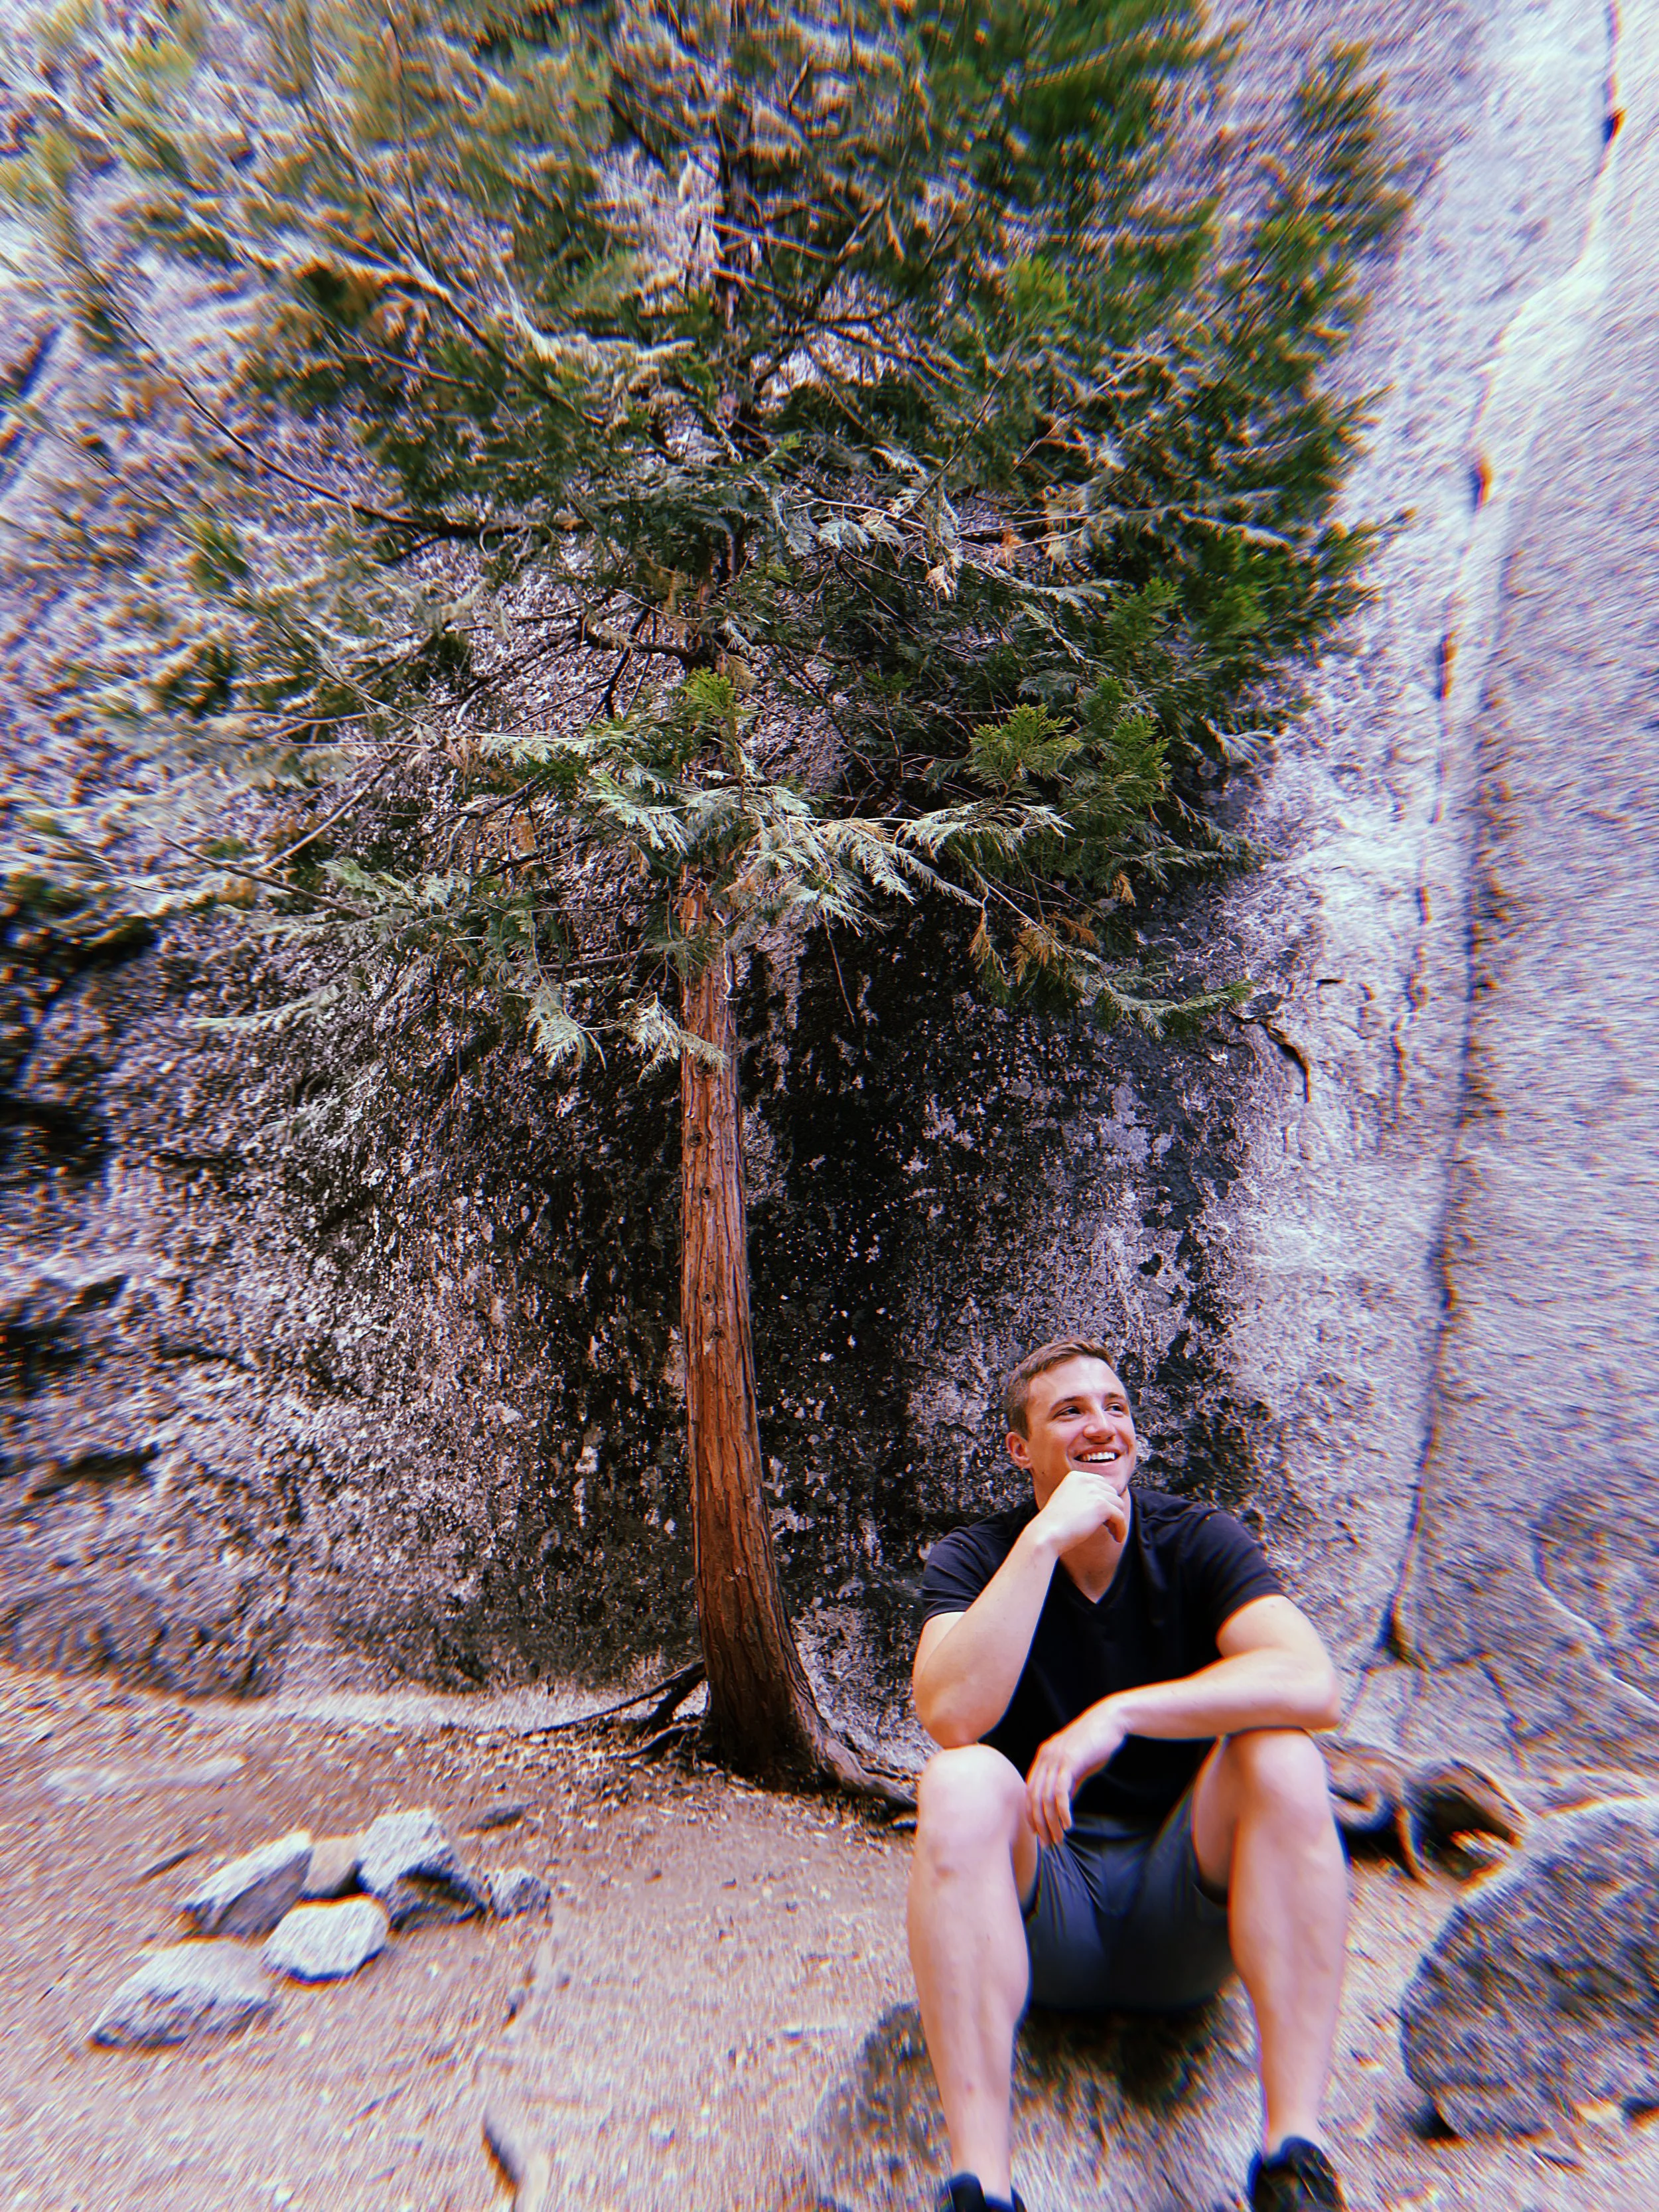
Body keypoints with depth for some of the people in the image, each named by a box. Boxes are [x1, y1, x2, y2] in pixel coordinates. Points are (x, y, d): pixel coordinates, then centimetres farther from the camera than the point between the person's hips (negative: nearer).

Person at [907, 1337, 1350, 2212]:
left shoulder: (1199, 1541, -6)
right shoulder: (974, 1559, -8)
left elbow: (1312, 1685, -23)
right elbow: (952, 1714, -27)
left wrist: (1117, 1714, -30)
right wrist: (1045, 1539, -29)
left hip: (1185, 1910, 1)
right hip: (1039, 1917, -1)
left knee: (1281, 1759, -26)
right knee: (963, 1782, -31)